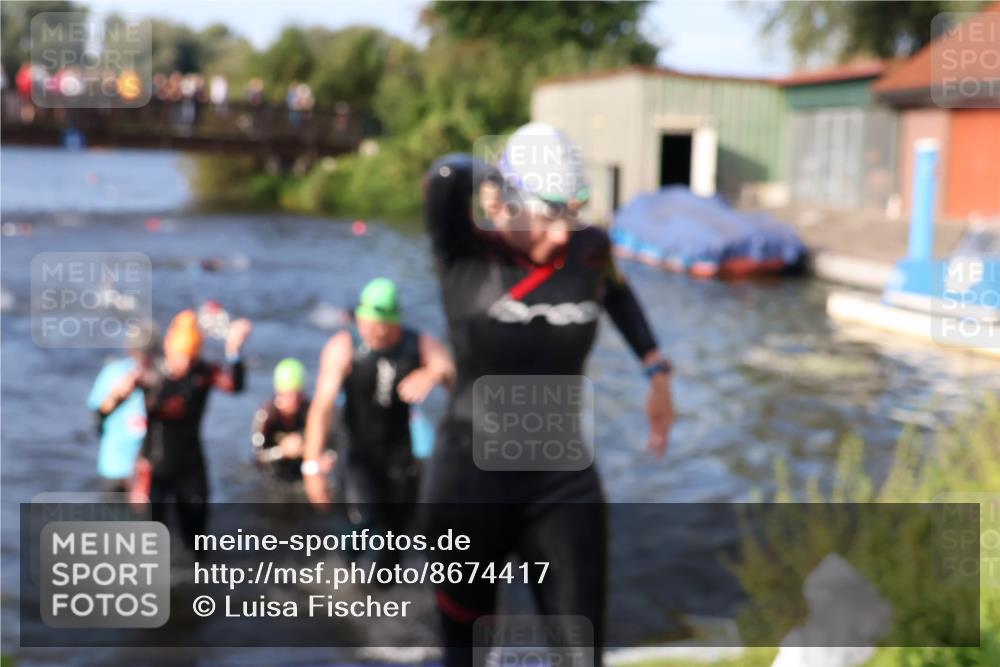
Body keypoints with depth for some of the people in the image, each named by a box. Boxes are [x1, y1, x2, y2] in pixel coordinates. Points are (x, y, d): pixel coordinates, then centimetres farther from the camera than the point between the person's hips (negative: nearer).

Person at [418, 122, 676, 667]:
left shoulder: (588, 249, -2)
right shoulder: (466, 255, -13)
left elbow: (616, 291, 22)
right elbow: (446, 177, -33)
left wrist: (657, 371, 15)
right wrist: (491, 179, -12)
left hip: (564, 484, 3)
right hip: (471, 482, -2)